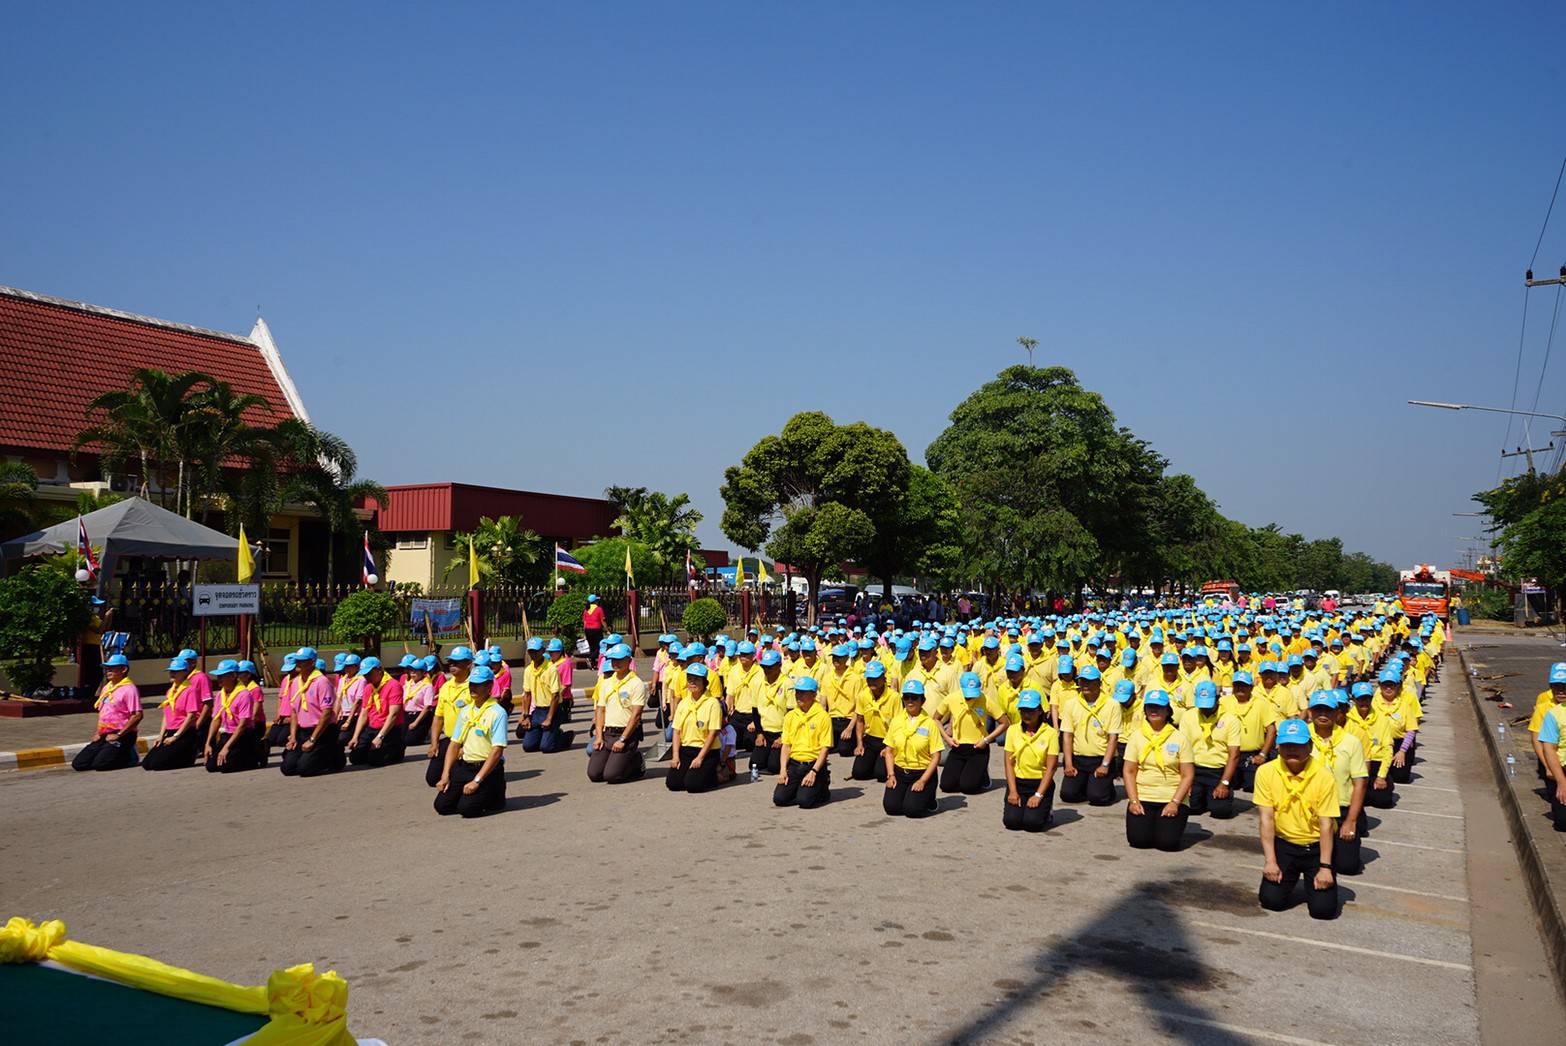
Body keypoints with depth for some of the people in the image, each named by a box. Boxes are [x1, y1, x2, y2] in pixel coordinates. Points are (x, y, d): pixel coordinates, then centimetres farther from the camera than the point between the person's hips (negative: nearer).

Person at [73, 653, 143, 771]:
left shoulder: (128, 688, -11)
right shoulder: (106, 688, 17)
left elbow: (137, 715, -18)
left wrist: (118, 735, -18)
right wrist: (98, 733, 11)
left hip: (121, 736, -8)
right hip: (104, 735, 9)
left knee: (100, 764, -24)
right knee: (78, 764, -2)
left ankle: (129, 756, 2)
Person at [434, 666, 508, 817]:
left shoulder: (497, 712, -11)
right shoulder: (465, 711, 10)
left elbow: (497, 751, -17)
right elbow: (454, 744, 13)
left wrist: (477, 780, -20)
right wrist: (445, 776, 3)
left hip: (487, 769, -6)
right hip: (464, 766, 6)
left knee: (466, 808, -21)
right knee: (441, 805, -5)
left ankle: (496, 796, 8)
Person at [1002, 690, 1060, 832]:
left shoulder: (1050, 733, -6)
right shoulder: (1013, 730, 3)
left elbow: (1051, 768, -8)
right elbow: (1009, 763, 2)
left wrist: (1038, 795, -14)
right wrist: (1013, 791, -8)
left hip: (1041, 783, -2)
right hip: (1017, 782, 2)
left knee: (1032, 823, -20)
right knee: (1011, 821, -18)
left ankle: (1046, 810, 14)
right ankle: (1013, 805, 16)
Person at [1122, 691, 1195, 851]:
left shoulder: (1179, 738, 1)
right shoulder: (1137, 736, 5)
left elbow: (1188, 775, -2)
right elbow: (1129, 771, 4)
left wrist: (1175, 803, -12)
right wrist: (1133, 801, -8)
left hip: (1172, 799, -1)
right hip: (1141, 797, 1)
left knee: (1167, 842, -16)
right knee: (1138, 839, -15)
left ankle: (1165, 821, 17)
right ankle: (1144, 821, 18)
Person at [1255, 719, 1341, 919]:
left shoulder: (1323, 776, -13)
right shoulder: (1267, 772, -10)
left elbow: (1326, 825, -12)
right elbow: (1267, 819, -8)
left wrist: (1325, 867, -15)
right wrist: (1270, 861, -13)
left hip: (1316, 846, -1)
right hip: (1284, 844, 1)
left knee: (1323, 908, -12)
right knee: (1271, 900, -11)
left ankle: (1312, 880, 22)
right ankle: (1290, 878, 22)